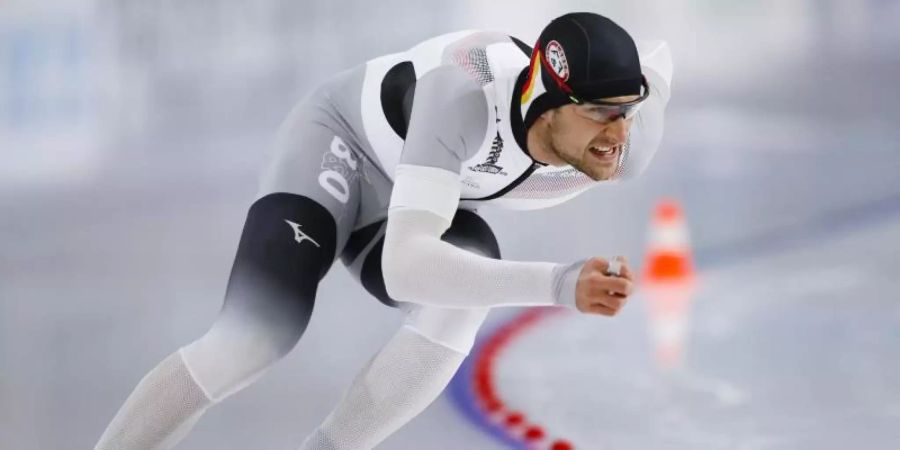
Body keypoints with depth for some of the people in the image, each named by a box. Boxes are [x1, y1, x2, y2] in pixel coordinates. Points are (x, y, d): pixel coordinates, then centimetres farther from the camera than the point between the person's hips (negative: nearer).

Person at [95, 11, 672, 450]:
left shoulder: (627, 144, -25)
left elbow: (657, 58, -1)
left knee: (467, 287, -29)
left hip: (405, 205, 5)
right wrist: (558, 284, -59)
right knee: (257, 336, -27)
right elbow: (405, 265, -51)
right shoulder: (465, 94, -43)